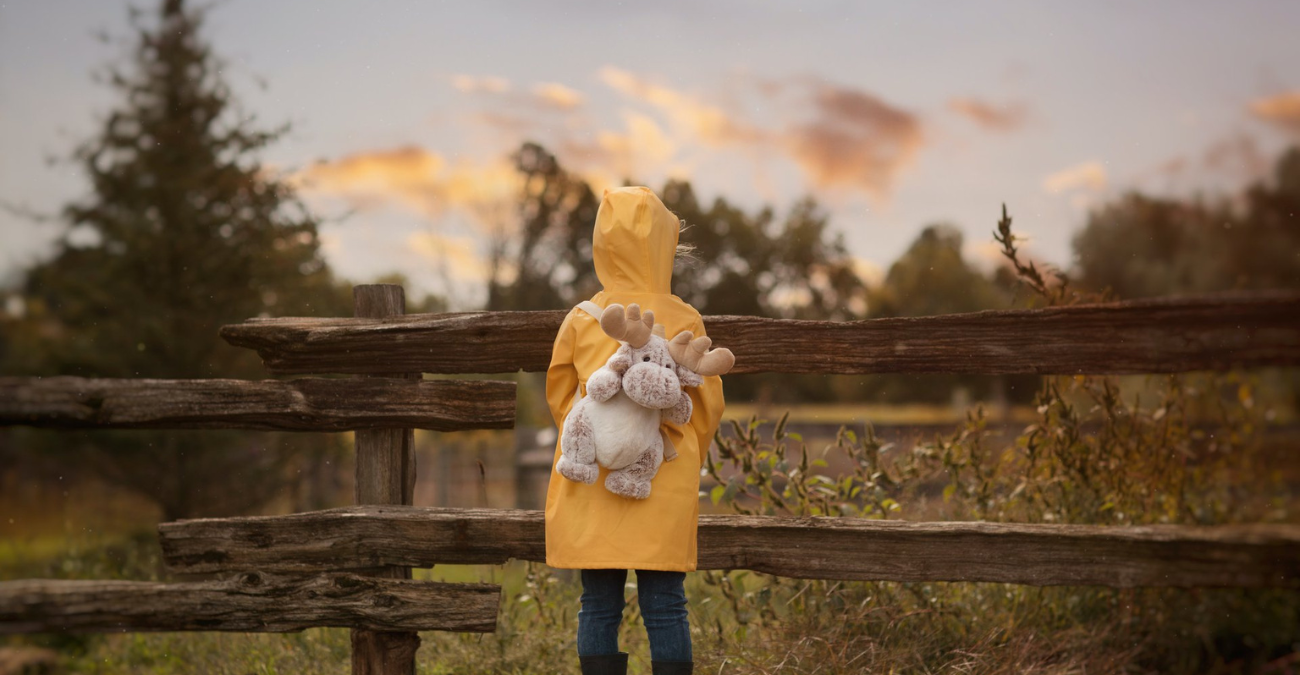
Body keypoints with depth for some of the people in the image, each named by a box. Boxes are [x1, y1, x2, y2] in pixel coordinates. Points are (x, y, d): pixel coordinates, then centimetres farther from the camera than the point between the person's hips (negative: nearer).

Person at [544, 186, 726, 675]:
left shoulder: (580, 321, 0)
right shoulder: (684, 321, -3)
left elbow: (558, 395, 11)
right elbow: (708, 405, 5)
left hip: (592, 490, 1)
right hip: (665, 489, -1)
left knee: (599, 608, 5)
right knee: (665, 609, 2)